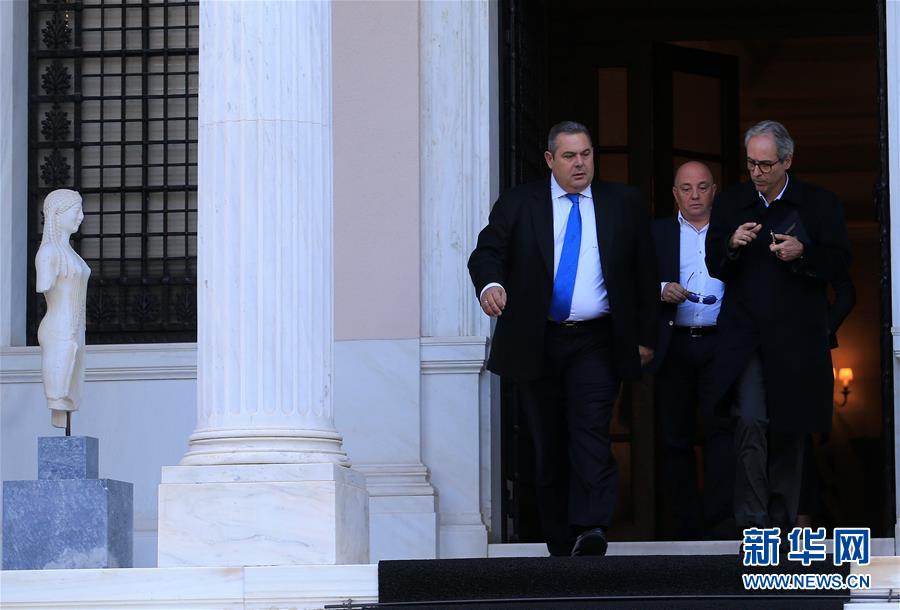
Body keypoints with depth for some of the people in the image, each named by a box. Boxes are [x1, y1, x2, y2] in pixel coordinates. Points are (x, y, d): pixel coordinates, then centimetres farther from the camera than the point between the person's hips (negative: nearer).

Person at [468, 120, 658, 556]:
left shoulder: (624, 203, 9)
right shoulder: (518, 204, 7)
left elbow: (645, 271, 11)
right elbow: (487, 252, -4)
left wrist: (645, 337, 7)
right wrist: (489, 284, -27)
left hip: (596, 343, -1)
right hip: (536, 342, 1)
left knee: (591, 429, -19)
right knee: (549, 447, 5)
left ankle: (591, 530, -29)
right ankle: (561, 546, 11)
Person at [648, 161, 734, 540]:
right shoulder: (657, 233, 13)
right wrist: (662, 290, -13)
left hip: (719, 344, -1)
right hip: (673, 347, 1)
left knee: (721, 428, -14)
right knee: (675, 438, 2)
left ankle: (721, 522, -16)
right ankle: (687, 529, 8)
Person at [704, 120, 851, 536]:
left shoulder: (820, 204, 1)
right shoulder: (730, 204, 7)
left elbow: (839, 266, -1)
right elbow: (714, 267, 8)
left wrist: (802, 253, -18)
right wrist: (732, 245, -13)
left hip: (796, 339, 0)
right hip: (745, 337, 0)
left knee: (789, 432, 8)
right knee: (750, 423, -14)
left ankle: (782, 520, 19)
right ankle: (752, 522, -13)